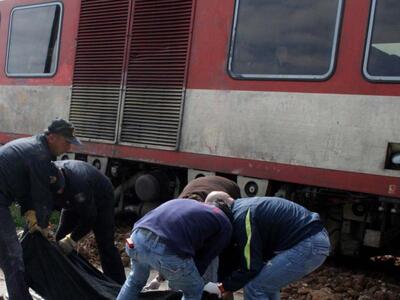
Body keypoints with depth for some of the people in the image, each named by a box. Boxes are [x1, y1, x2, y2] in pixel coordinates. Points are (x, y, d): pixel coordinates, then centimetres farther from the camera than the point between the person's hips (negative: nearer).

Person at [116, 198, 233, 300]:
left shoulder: (188, 203, 38)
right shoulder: (225, 225, 21)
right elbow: (203, 259, 23)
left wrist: (160, 276, 53)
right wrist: (177, 281, 38)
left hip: (138, 237, 6)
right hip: (167, 250, -6)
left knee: (135, 281, 38)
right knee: (194, 291, 24)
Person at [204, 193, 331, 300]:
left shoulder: (242, 217, -13)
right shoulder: (244, 206, 17)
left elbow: (251, 266, -11)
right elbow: (253, 256, 22)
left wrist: (223, 287, 1)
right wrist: (230, 284, 19)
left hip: (308, 245, -10)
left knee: (254, 288, -3)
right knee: (267, 282, 21)